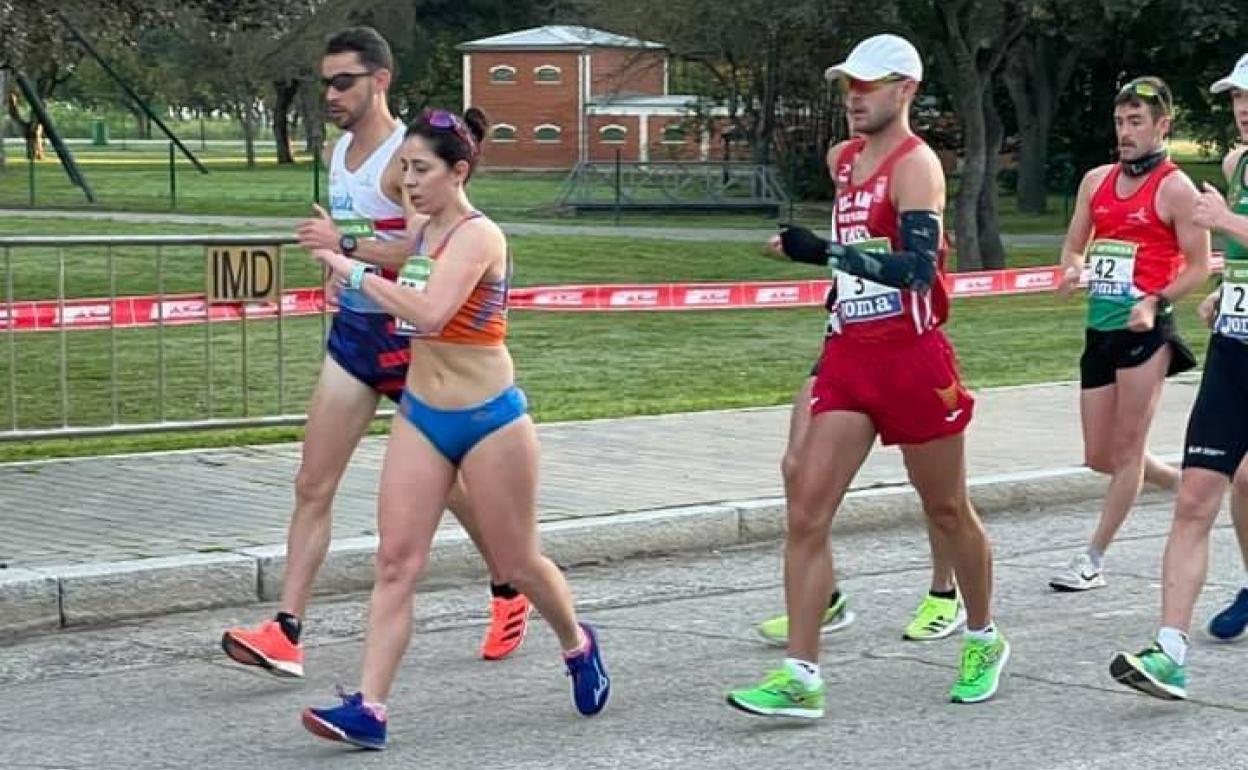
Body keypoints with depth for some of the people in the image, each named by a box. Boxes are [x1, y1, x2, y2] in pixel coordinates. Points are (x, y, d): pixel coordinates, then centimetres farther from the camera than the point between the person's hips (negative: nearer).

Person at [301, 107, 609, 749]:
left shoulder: (477, 236, -18)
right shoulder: (421, 232, 7)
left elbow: (430, 312, -33)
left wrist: (357, 272, -27)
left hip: (488, 419, -7)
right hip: (420, 416, 7)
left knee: (515, 562, 9)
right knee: (395, 561, -5)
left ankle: (578, 646, 38)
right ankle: (368, 709, -8)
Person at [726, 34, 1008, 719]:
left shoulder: (916, 164, -12)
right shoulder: (845, 160, 12)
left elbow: (918, 266, -25)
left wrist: (826, 251, -32)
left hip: (913, 361, -7)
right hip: (848, 359, 7)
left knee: (947, 511, 10)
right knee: (806, 512, -6)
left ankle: (984, 643, 32)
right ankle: (800, 678, -7)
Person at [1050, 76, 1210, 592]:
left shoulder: (1175, 189, -6)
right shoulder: (1096, 181, 12)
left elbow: (1198, 267, -5)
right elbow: (1074, 246, 19)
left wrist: (1156, 302, -20)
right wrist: (1073, 270, -4)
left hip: (1145, 331, -7)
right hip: (1099, 330, 7)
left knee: (1127, 451, -2)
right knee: (1099, 457, 10)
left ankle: (1093, 559, 4)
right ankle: (1183, 484, 33)